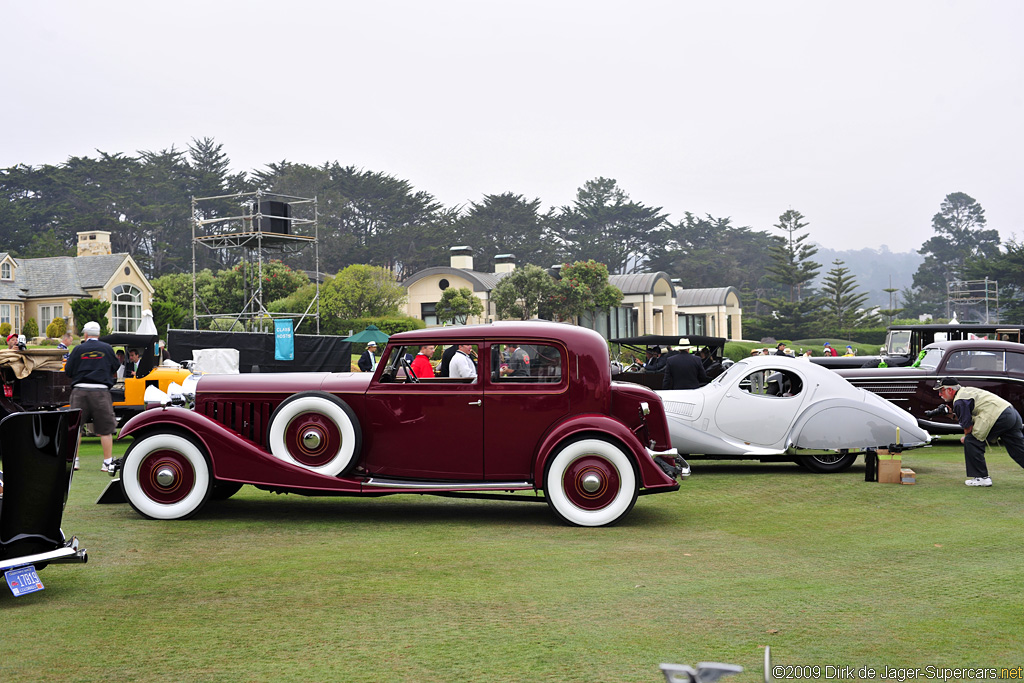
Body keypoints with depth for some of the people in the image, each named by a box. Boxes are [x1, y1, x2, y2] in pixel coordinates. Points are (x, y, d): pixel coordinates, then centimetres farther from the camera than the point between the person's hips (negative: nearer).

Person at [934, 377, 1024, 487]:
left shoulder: (959, 401, -6)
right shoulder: (965, 391, 24)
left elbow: (968, 426, -3)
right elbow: (969, 418, 28)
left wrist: (966, 438, 15)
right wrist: (951, 414, 19)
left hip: (999, 418, -10)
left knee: (971, 441, -3)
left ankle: (982, 477, 0)